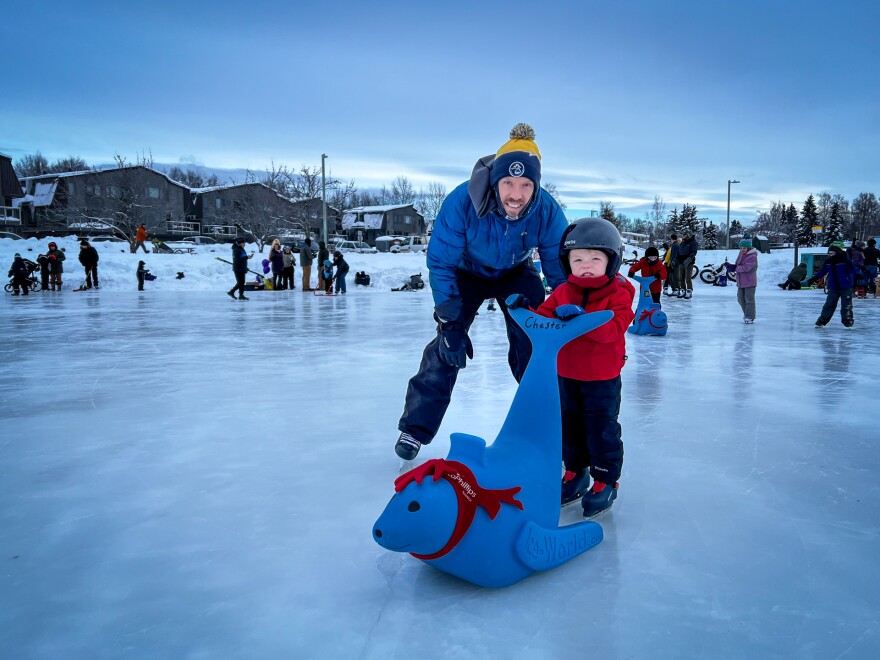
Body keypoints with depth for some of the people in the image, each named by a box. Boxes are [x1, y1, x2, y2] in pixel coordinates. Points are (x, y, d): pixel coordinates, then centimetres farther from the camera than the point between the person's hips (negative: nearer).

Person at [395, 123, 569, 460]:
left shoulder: (547, 211, -32)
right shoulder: (461, 202, -37)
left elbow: (560, 268, -17)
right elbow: (440, 262, -27)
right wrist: (450, 322, -31)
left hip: (517, 273, 2)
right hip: (467, 271, -1)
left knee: (534, 346, -9)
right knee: (446, 346, -12)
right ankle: (415, 428, 2)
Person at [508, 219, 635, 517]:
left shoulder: (618, 294, -11)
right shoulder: (562, 293, 2)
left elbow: (613, 329, -25)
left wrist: (581, 318, -38)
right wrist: (525, 309, -18)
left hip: (602, 378, -5)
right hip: (567, 374, 5)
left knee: (601, 429, 4)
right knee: (570, 427, 17)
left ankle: (606, 481, 20)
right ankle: (575, 472, 35)